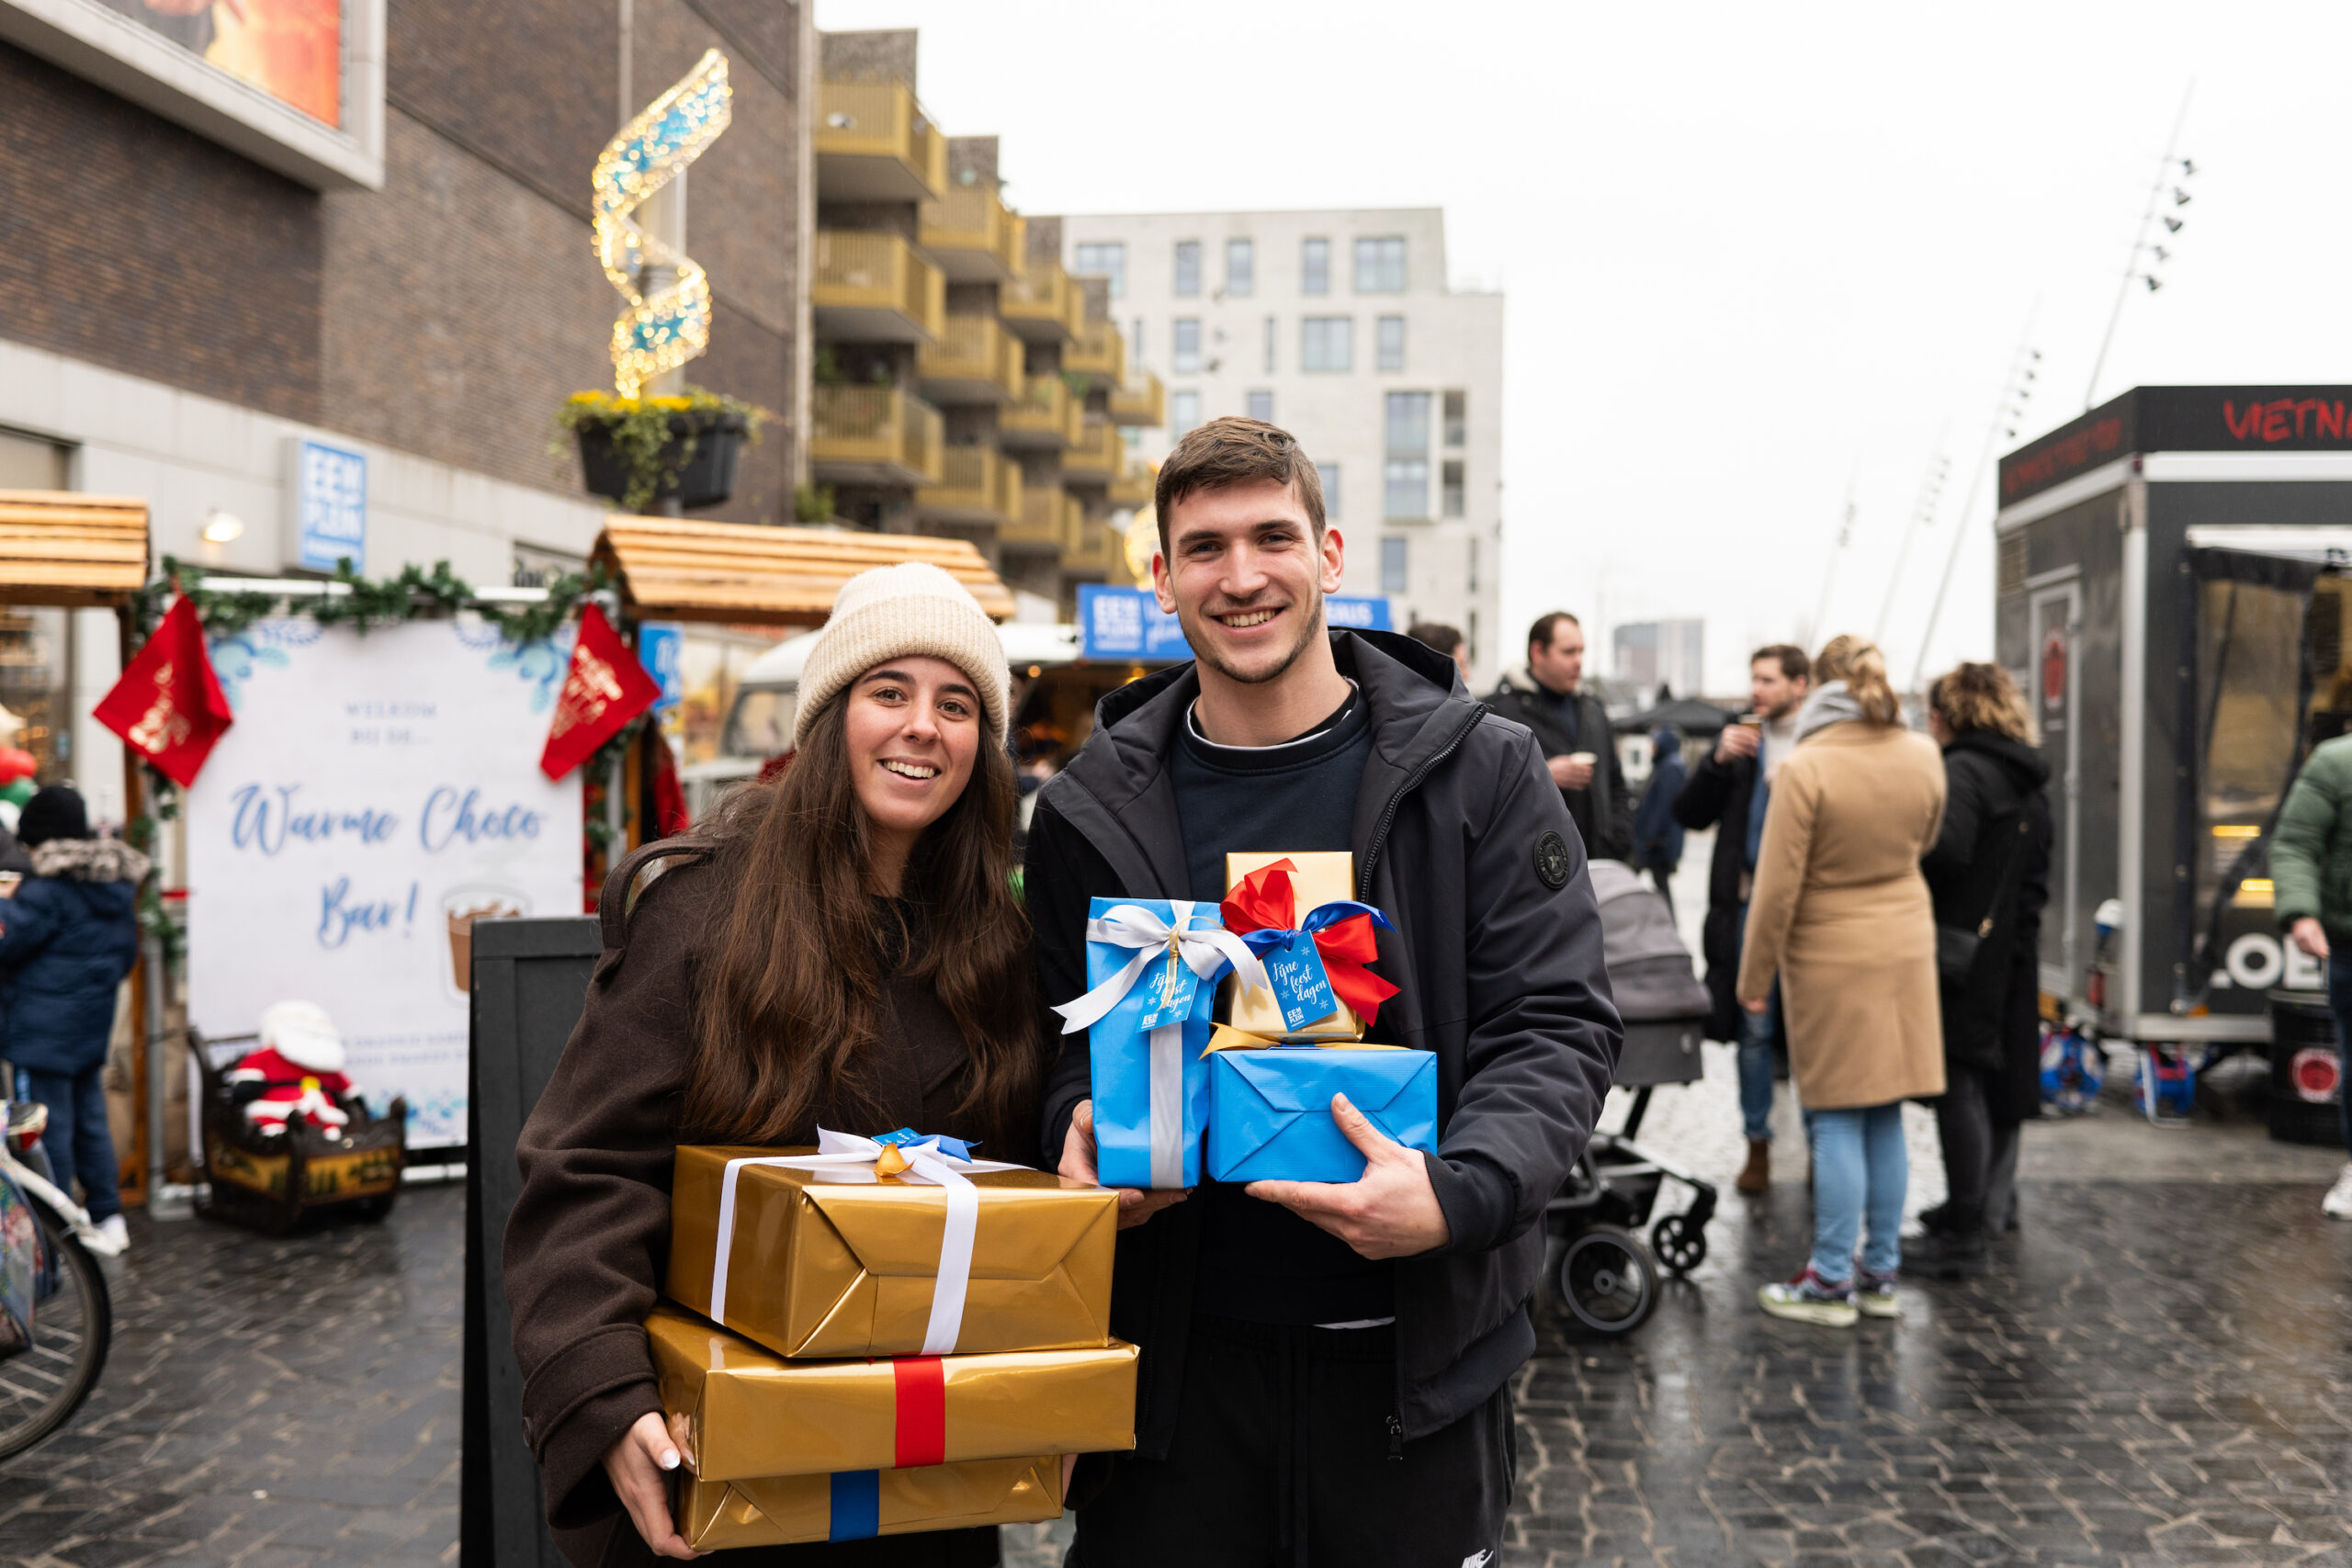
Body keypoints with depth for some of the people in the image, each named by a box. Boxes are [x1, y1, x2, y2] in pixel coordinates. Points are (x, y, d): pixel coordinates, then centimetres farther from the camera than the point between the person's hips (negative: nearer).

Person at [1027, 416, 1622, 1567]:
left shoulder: (1480, 771, -2)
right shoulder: (1094, 811, 4)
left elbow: (1558, 1025, -5)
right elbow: (1064, 1035, 12)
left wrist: (1459, 1193, -22)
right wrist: (1081, 1127, -10)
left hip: (1412, 1353, -1)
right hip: (1173, 1355, 1)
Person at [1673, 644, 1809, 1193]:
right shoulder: (1740, 739, 9)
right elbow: (1689, 814, 7)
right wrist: (1718, 762, -7)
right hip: (1749, 902, 3)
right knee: (1754, 1029, 8)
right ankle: (1758, 1145, 18)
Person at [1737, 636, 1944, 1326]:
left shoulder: (1806, 769, -17)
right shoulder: (1924, 758, 1)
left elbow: (1778, 886, -14)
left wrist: (1754, 976, -5)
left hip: (1830, 959, -5)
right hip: (1905, 953, 5)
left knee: (1837, 1120, -1)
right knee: (1885, 1117, 11)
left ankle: (1832, 1281, 5)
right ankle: (1881, 1274, 18)